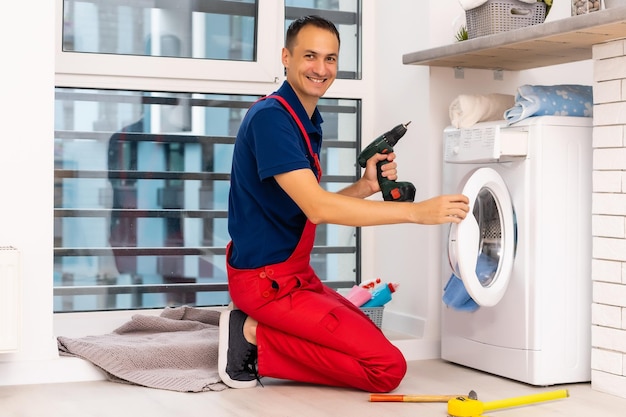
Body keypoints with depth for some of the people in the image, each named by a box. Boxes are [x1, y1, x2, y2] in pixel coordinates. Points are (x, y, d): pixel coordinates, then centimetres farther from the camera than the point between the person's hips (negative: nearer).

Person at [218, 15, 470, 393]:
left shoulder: (308, 123, 12)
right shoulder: (271, 118, -18)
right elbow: (317, 208, -26)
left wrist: (364, 187, -3)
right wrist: (417, 212, -27)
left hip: (298, 275, 10)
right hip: (267, 280, -10)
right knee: (388, 368, -12)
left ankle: (260, 334, 7)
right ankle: (256, 336, -8)